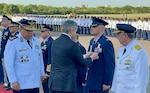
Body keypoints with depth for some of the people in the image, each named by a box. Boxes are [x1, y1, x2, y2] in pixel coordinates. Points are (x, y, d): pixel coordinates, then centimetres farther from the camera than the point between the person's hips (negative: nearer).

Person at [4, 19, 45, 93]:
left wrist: (42, 74, 17)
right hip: (20, 84, -6)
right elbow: (8, 63, -12)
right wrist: (13, 81, -16)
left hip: (35, 83, 6)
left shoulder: (36, 41, 9)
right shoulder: (13, 42, -10)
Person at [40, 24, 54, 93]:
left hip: (48, 72, -9)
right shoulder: (43, 43, 12)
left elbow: (51, 59, -21)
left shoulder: (51, 43, -18)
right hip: (43, 72, 9)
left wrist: (48, 72, -20)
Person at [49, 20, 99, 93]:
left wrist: (84, 56, 23)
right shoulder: (72, 45, -16)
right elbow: (83, 63, -4)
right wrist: (92, 58, 15)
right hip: (66, 84, -8)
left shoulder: (55, 42, 9)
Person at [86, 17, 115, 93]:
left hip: (101, 84, -8)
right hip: (91, 83, 8)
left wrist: (107, 83, -16)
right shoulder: (92, 41, 10)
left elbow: (110, 65, -16)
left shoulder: (106, 43, -15)